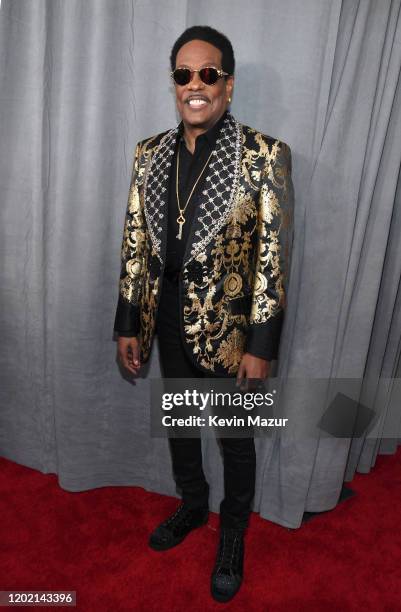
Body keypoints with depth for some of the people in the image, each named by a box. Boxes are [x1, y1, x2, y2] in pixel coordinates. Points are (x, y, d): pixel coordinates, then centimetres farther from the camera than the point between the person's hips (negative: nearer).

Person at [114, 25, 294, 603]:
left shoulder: (264, 155, -12)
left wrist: (260, 347, -14)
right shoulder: (151, 152, 2)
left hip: (228, 325, -4)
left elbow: (274, 257, -13)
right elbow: (135, 243, 3)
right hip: (167, 320, 5)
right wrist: (128, 326, 3)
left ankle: (234, 532, 44)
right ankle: (193, 505, 52)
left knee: (235, 436, 16)